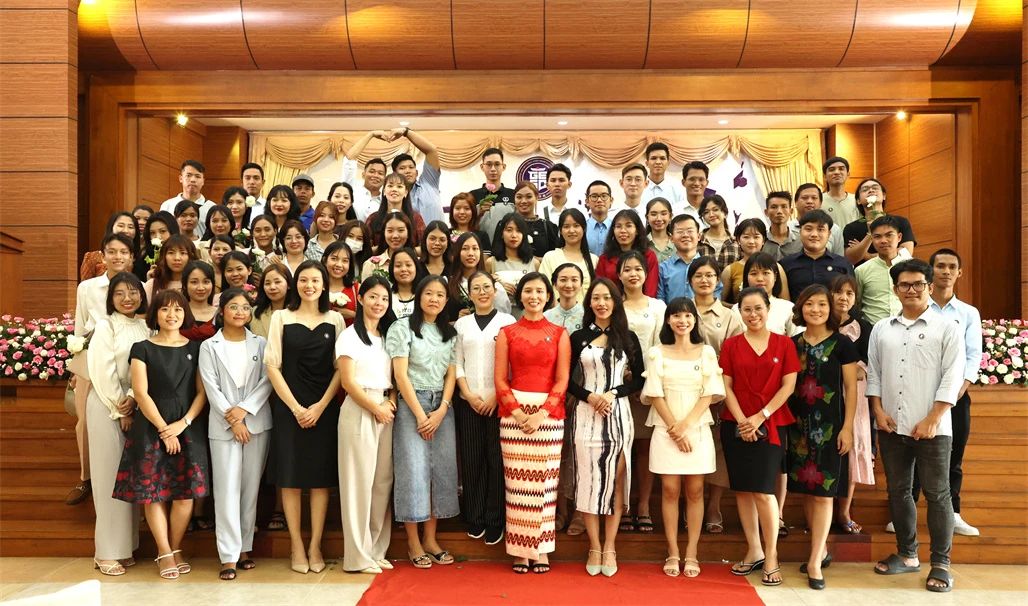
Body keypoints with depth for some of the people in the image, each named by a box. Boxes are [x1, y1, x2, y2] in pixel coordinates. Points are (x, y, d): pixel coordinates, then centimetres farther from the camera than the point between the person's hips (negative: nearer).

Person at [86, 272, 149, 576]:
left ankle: (125, 546, 16)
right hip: (106, 405, -5)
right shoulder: (105, 327, -6)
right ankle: (107, 551, 7)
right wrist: (120, 411, -10)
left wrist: (133, 401, -12)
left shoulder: (145, 328, 8)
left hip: (136, 406, 5)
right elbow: (103, 373, -11)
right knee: (109, 475, -1)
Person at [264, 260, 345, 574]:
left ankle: (315, 546, 12)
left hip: (324, 407, 1)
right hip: (288, 406, -1)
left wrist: (320, 406, -8)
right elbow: (273, 366, -1)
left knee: (321, 476, 3)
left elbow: (340, 368, 2)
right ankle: (296, 547, 12)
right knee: (291, 476, 2)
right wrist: (295, 407, -8)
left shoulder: (335, 319, 6)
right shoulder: (281, 317, 4)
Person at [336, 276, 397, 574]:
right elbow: (347, 381, -8)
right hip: (359, 412, -6)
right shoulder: (350, 335, -3)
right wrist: (376, 408, -8)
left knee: (383, 481, 7)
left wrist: (391, 402, -3)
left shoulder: (387, 335, 15)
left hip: (386, 411, 6)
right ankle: (358, 555, 7)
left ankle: (376, 550, 17)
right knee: (359, 481, -2)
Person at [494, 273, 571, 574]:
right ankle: (520, 549, 10)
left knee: (545, 481, 2)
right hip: (513, 412, 0)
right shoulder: (507, 333, 8)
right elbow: (500, 380, 2)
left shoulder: (559, 334, 6)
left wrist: (541, 414, -11)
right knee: (517, 481, 0)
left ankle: (542, 548, 13)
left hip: (549, 413, 0)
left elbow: (562, 381, 0)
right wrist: (518, 413, -10)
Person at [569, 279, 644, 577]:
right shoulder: (578, 337, 4)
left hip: (619, 413, 1)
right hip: (587, 413, 0)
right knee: (589, 477, 1)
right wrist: (589, 396, -12)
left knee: (616, 479, 4)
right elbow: (566, 379, 4)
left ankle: (609, 547, 14)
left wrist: (613, 394, -11)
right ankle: (594, 547, 13)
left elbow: (639, 380, 4)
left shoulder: (628, 337, 5)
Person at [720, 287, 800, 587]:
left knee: (763, 491, -7)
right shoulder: (731, 344, 5)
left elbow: (788, 385, -3)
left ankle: (771, 557, 7)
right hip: (736, 425, 2)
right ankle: (754, 551, 19)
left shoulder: (784, 344, 2)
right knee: (742, 489, 6)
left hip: (770, 425, -2)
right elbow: (726, 386, 1)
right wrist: (741, 419, -10)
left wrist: (760, 417, -11)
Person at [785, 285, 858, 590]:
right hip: (799, 425, 4)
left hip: (829, 425, -4)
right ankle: (822, 549, 25)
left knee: (822, 492, -3)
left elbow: (851, 388, -3)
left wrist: (847, 428, -9)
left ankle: (815, 561, 2)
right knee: (806, 490, 9)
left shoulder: (841, 344, -2)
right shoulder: (792, 344, 7)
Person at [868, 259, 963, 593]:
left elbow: (952, 377, -6)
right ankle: (907, 554, 25)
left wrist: (932, 419, -12)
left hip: (932, 428, -4)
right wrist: (879, 410, -1)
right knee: (898, 491, 11)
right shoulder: (881, 329, 11)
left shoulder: (946, 327, 0)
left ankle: (941, 563, 12)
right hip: (891, 426, 4)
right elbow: (873, 373, 11)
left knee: (937, 493, 2)